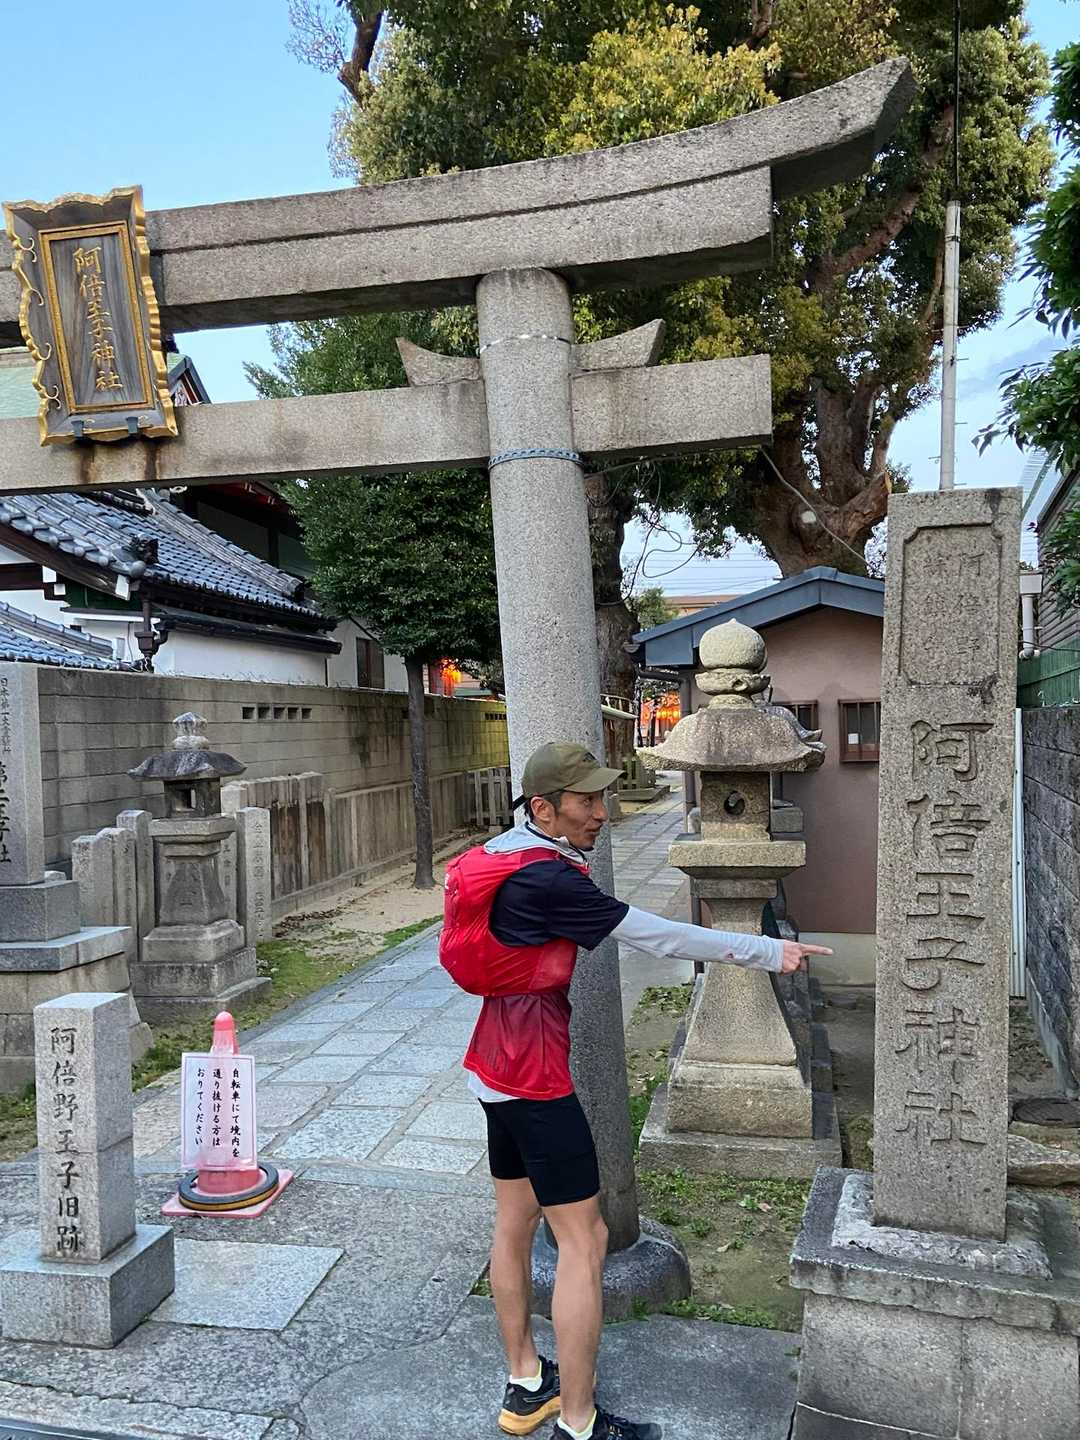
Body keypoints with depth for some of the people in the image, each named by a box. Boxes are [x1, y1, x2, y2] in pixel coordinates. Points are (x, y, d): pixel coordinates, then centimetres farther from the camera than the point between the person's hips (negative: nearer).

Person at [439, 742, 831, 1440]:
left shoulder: (498, 854, 5)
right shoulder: (545, 880, -25)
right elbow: (655, 935, -25)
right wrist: (768, 951, -20)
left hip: (497, 1064, 10)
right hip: (535, 1075, -10)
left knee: (516, 1219, 18)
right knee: (584, 1239, 0)